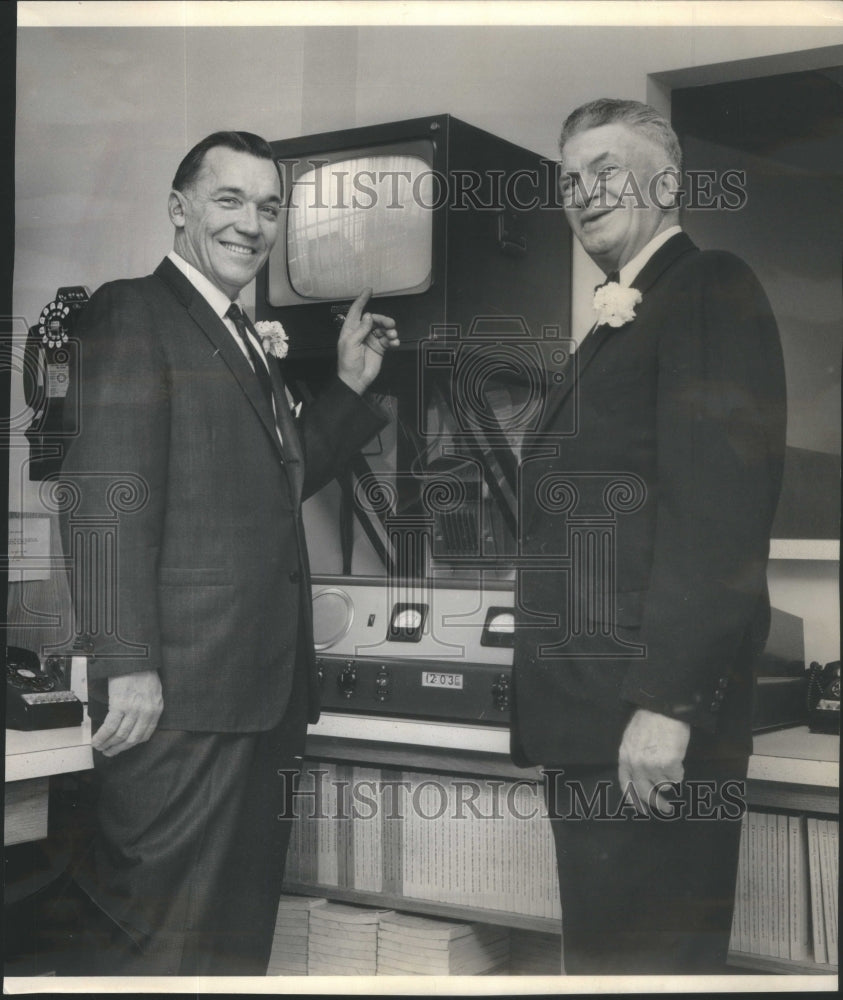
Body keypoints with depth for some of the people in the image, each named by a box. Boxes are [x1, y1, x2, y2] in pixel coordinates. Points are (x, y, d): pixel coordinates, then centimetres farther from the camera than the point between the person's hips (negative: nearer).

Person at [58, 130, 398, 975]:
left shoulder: (246, 342, 20)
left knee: (236, 933, 16)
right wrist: (127, 664, -22)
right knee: (167, 942, -2)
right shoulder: (133, 314, -7)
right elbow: (105, 493, -16)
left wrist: (350, 386, 20)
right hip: (180, 693, -9)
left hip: (259, 693, 9)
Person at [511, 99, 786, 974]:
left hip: (652, 722, -9)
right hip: (585, 716, 9)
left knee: (645, 954, -1)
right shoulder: (616, 325, 21)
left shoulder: (711, 293, -7)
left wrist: (667, 701, -23)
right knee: (600, 944, 17)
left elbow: (719, 504, -19)